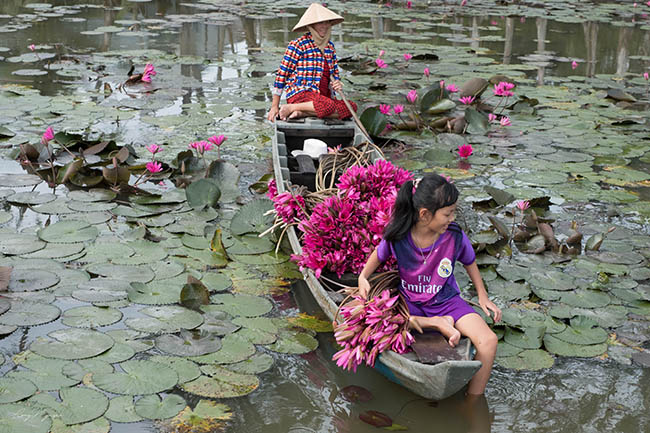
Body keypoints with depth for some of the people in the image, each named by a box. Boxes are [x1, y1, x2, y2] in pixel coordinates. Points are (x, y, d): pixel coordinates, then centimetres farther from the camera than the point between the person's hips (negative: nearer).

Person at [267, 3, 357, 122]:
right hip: (300, 94, -8)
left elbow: (335, 74, 26)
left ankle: (302, 113, -16)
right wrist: (274, 106, -5)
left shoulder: (329, 46, 16)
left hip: (322, 96, 8)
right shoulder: (298, 44, -4)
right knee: (328, 106, -36)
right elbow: (282, 74, -4)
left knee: (352, 107, -18)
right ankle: (290, 107, -14)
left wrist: (337, 85, -1)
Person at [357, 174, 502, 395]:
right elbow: (379, 254, 6)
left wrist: (483, 296, 8)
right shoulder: (398, 237, -17)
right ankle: (437, 324, -19)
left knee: (489, 342, -23)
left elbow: (470, 262, 8)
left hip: (446, 300, 0)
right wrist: (363, 277, -9)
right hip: (409, 302, 0)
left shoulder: (455, 236, -14)